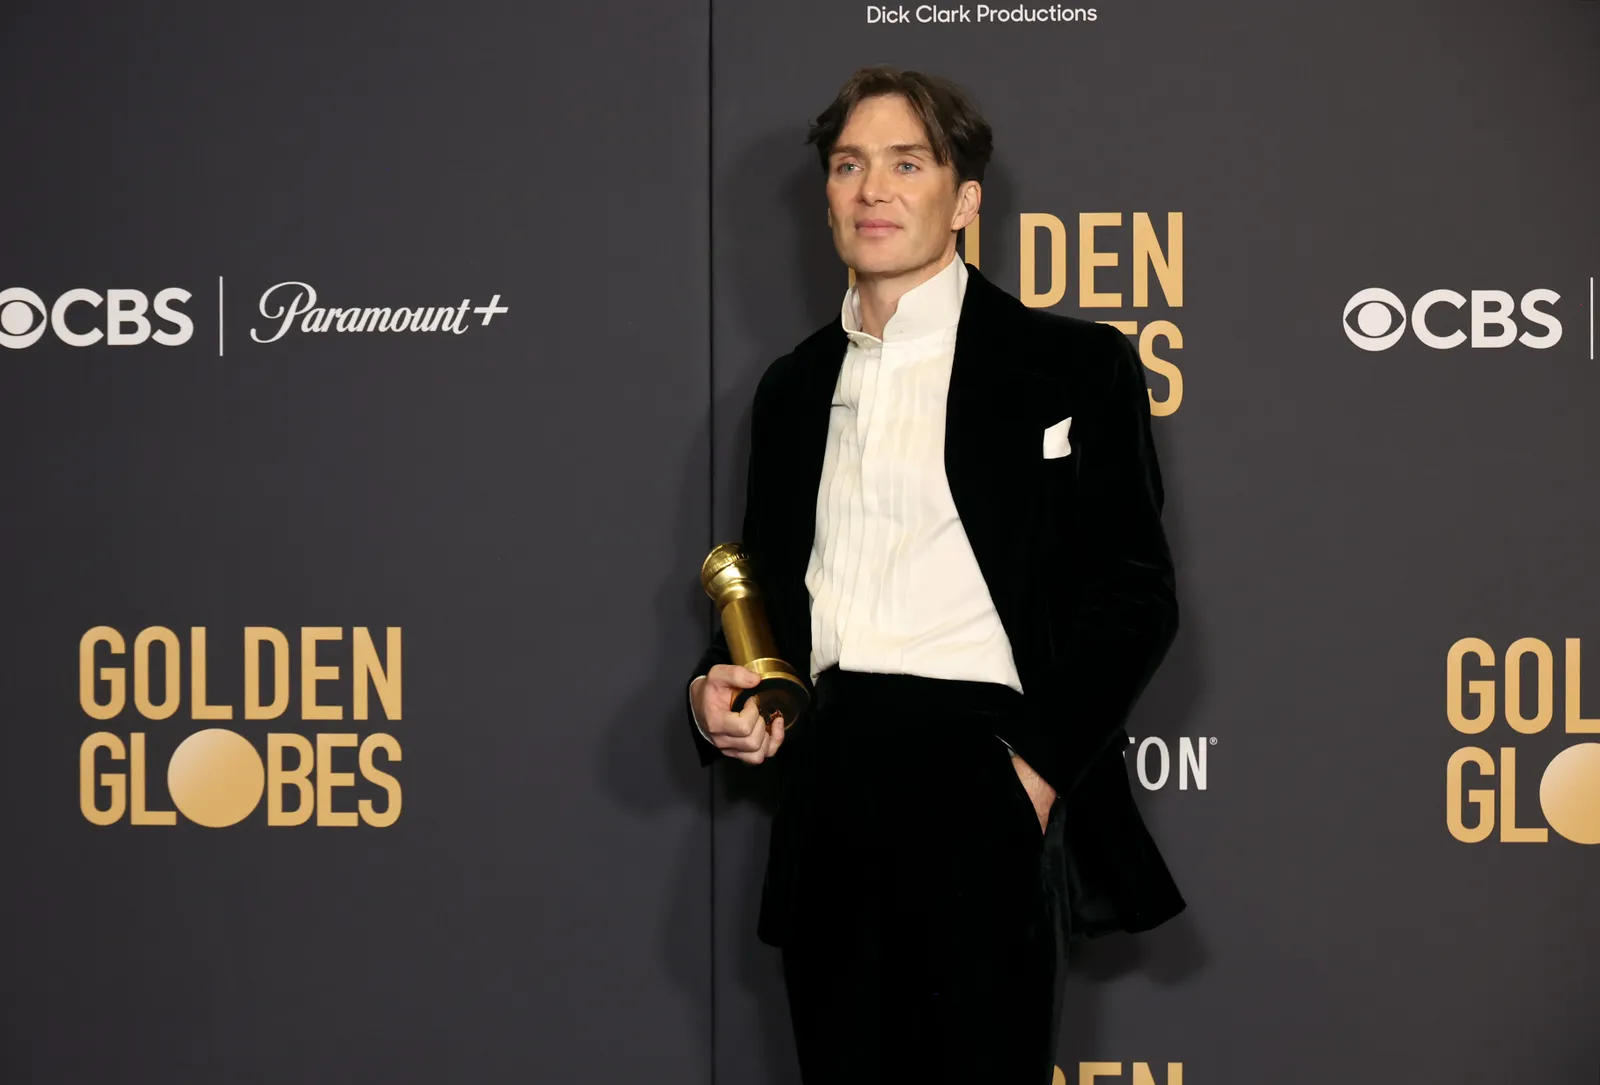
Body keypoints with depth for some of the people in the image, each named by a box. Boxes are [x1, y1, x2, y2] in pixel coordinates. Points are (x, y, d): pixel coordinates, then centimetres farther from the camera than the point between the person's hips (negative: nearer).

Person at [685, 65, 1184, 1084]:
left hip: (984, 781, -5)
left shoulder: (1074, 364, 2)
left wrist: (1038, 769, -13)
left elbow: (1135, 591, -3)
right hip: (827, 794, 5)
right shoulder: (795, 385, 18)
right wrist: (715, 688, 4)